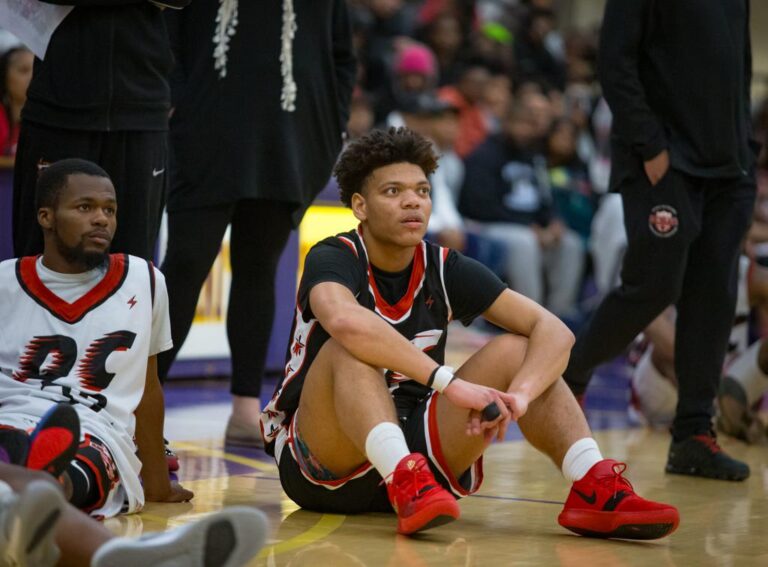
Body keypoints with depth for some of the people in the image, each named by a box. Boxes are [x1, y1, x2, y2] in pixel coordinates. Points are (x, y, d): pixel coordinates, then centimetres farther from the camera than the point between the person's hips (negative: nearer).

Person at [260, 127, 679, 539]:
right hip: (320, 465, -5)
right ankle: (407, 487, -52)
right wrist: (448, 382, -42)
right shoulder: (334, 258, -13)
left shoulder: (445, 269, 1)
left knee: (515, 350, -10)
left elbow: (553, 331, -9)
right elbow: (344, 321, -39)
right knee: (351, 349, -31)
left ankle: (595, 491, -29)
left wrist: (520, 396, -29)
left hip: (410, 447, 5)